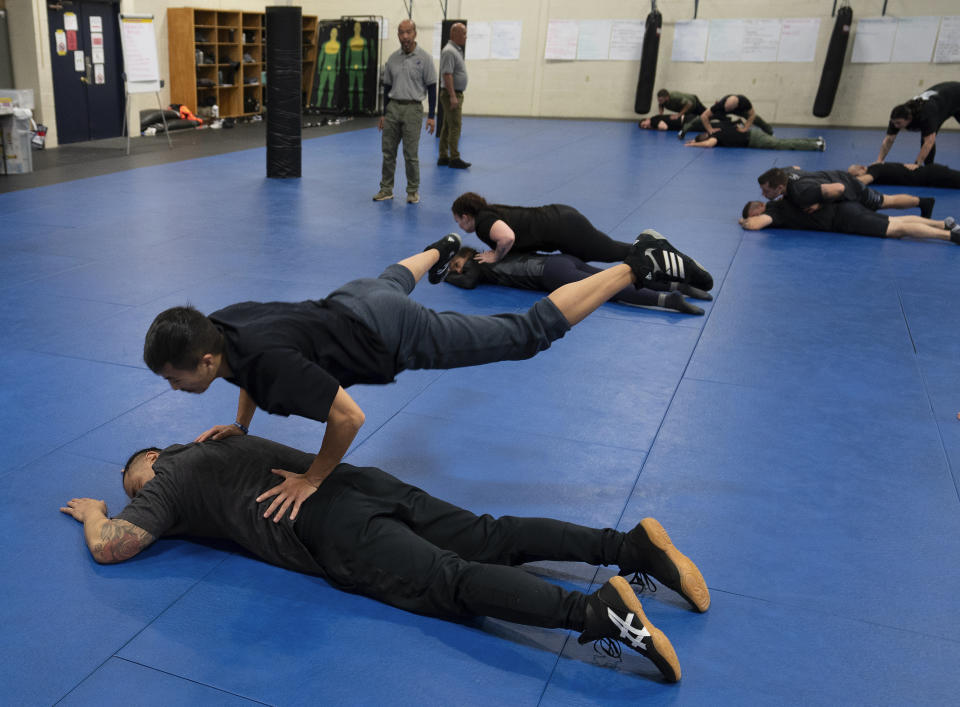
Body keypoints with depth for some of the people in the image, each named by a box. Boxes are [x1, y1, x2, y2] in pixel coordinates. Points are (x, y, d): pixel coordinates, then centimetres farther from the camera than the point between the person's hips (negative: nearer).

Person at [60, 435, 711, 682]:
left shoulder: (167, 483, 14)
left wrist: (94, 512, 27)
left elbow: (111, 547, 6)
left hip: (333, 532, -7)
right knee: (493, 540, -2)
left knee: (451, 582, -21)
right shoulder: (210, 446, 36)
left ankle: (596, 612, -39)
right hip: (366, 483, 8)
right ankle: (630, 545, -14)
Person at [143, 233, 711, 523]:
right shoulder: (217, 326, -10)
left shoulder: (266, 364, -37)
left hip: (397, 336, -8)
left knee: (529, 333, 0)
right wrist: (240, 426, 9)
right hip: (354, 302, 8)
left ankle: (641, 264, 7)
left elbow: (350, 417, -36)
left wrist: (311, 480, -22)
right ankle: (441, 250, 77)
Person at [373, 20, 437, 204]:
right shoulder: (393, 58, 8)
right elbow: (387, 87, 14)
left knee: (410, 154, -2)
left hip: (412, 108, -4)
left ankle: (413, 191, 10)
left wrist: (431, 116, -9)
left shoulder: (424, 58, -5)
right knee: (388, 151, 7)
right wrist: (384, 114, 12)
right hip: (393, 108, 4)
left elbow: (431, 87, -4)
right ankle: (386, 189, 16)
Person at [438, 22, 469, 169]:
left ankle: (443, 157, 15)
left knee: (447, 126, 11)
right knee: (455, 126, -10)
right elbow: (447, 75, -22)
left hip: (456, 94, 10)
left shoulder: (457, 50, 17)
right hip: (451, 94, -10)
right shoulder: (449, 51, -15)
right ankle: (454, 158, -8)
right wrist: (452, 96, -27)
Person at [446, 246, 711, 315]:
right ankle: (676, 285, -12)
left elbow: (468, 282, -8)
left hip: (550, 272, -8)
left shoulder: (477, 264, 9)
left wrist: (446, 276, 13)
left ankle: (667, 300, -38)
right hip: (562, 261, 8)